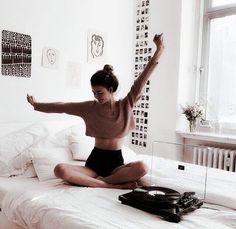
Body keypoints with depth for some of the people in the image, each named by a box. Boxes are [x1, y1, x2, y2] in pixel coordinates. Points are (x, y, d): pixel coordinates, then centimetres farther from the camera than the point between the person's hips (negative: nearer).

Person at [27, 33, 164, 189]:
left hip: (116, 162, -1)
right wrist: (36, 105, 19)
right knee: (60, 170, -28)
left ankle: (99, 181, -19)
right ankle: (115, 184, -28)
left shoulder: (125, 105, -2)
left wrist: (159, 50, -14)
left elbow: (142, 79, -9)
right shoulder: (90, 107, 2)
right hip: (95, 160, 1)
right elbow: (62, 107, 11)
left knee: (142, 167, -35)